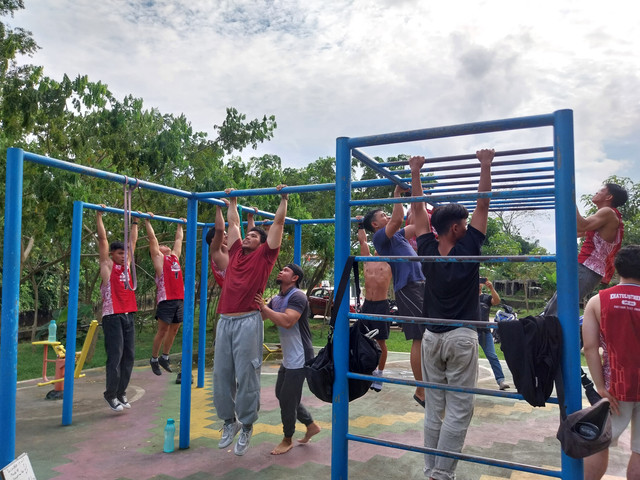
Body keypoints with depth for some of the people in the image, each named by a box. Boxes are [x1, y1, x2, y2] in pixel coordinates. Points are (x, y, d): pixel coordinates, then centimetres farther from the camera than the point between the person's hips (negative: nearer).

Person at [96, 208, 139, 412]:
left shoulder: (127, 264, 14)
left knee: (129, 356, 7)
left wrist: (135, 223, 26)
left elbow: (133, 241, 21)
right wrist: (99, 216, -4)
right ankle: (111, 395, 10)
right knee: (115, 356, -4)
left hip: (129, 315, 6)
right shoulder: (107, 265, 0)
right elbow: (102, 239, -3)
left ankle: (121, 393, 19)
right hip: (113, 316, -6)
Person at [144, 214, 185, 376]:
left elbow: (179, 239, 31)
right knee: (163, 330, -2)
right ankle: (154, 359, 12)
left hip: (180, 299, 6)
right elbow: (152, 237, 4)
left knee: (174, 330, 11)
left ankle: (165, 357, 24)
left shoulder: (175, 256, 21)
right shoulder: (158, 257, 6)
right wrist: (147, 221, 6)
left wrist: (180, 225, 39)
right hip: (166, 299, -6)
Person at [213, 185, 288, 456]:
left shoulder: (265, 255, 5)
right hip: (225, 320, 5)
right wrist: (232, 200, 37)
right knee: (221, 374, 10)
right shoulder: (236, 252, 17)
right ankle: (229, 421, 29)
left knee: (246, 376, 1)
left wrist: (283, 198, 11)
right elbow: (233, 223, 29)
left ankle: (246, 427, 17)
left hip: (248, 321, -5)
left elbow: (278, 222, 5)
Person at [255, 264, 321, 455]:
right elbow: (261, 317, 10)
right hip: (287, 358, 10)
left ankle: (287, 440, 21)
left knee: (287, 399, 0)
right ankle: (311, 425, 32)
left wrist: (263, 306, -27)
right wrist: (255, 302, -4)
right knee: (281, 394, 18)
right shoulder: (277, 299, 11)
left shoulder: (298, 296, -18)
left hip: (299, 358, -9)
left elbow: (287, 321, -31)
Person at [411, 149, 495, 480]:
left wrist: (415, 172, 16)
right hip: (461, 338, -4)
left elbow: (418, 209, 9)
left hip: (432, 337, 5)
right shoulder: (468, 249, -10)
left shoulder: (427, 250, -1)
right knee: (458, 411, 3)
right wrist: (485, 166, 3)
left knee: (434, 409, 11)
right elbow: (482, 206, -3)